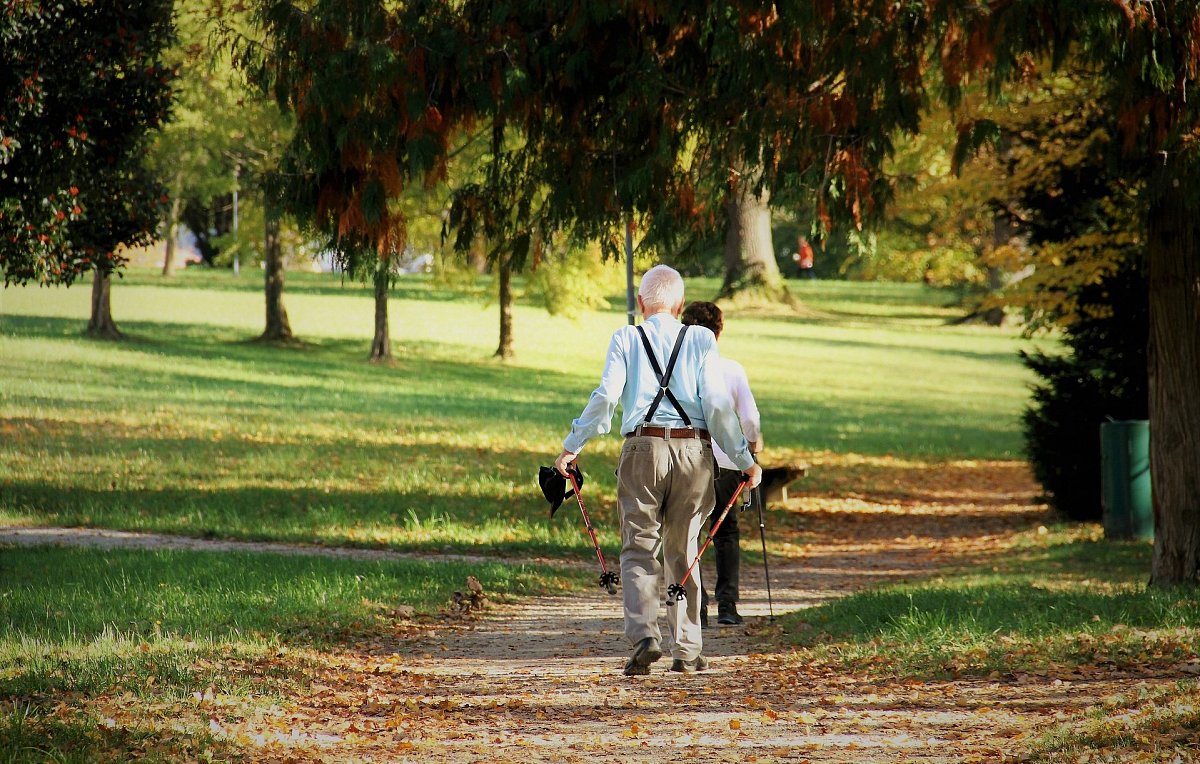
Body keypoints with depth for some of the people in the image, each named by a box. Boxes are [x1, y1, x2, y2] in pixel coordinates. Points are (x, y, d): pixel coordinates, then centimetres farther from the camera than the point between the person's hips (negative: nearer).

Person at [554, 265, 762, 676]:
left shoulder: (626, 339, 4)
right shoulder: (701, 339, 5)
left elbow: (605, 397, -5)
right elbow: (717, 403, -1)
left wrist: (572, 446, 2)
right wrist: (744, 459, 4)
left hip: (643, 448, -1)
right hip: (693, 450, 1)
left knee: (639, 550, 2)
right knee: (683, 551, 12)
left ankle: (644, 634, -19)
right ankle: (687, 650, 12)